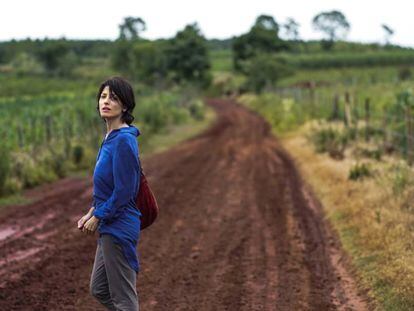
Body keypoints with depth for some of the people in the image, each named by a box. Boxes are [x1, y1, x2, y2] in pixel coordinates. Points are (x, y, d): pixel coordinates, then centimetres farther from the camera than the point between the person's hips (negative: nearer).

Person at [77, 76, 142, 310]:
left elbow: (124, 190, -21)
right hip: (109, 227, 10)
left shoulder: (124, 140, -19)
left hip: (119, 227, -10)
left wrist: (98, 217, -11)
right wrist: (93, 212, 10)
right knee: (99, 289, 20)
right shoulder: (110, 138, 10)